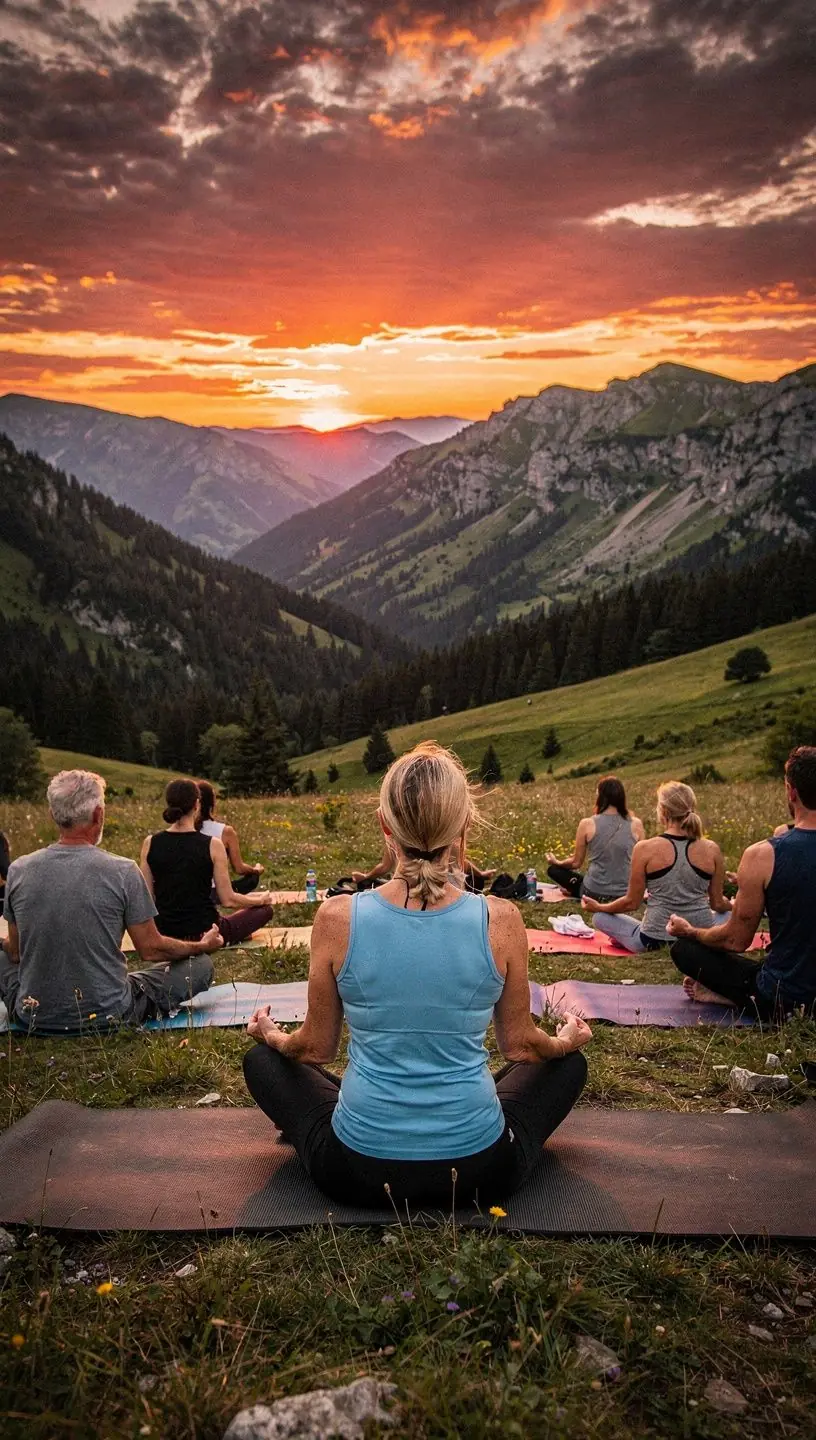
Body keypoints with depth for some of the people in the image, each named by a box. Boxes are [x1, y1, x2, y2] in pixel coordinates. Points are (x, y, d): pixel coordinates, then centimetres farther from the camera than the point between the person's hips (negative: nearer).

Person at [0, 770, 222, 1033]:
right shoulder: (122, 872, -16)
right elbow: (151, 950, -7)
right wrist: (203, 945, 11)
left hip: (34, 1018, 4)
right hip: (108, 1017, -4)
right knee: (200, 964, 12)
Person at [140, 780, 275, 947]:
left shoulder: (150, 843, -8)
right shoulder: (212, 845, -16)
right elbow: (228, 900, -11)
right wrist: (260, 900, 8)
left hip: (165, 934, 5)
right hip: (205, 934, -5)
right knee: (265, 908, 17)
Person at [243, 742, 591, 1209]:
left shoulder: (338, 918, -15)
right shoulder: (501, 920, -14)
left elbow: (316, 1048, 0)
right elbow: (521, 1045, 1)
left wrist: (272, 1036, 23)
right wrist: (566, 1040, 24)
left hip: (357, 1171, 0)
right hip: (480, 1171, 1)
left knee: (261, 1059, 26)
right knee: (569, 1062, 28)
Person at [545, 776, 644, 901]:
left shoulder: (587, 824, -11)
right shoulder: (636, 824, -9)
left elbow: (576, 863, 0)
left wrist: (557, 862, 22)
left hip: (594, 894, -2)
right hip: (626, 895, 2)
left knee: (553, 869, 20)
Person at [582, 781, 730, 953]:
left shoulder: (645, 849, -11)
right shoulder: (712, 850, -5)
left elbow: (632, 902, -4)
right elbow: (718, 904, 5)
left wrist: (598, 907, 15)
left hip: (656, 942, -1)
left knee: (600, 917, 22)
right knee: (729, 914, 35)